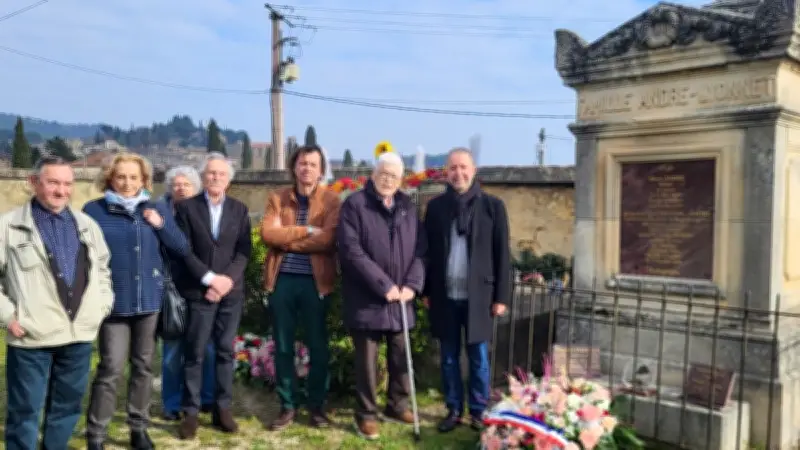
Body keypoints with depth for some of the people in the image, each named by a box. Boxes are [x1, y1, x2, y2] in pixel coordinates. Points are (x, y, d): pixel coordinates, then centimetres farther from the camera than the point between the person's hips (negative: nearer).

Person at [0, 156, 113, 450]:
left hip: (80, 333, 5)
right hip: (31, 336, -4)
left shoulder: (86, 225, 11)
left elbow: (102, 268, 19)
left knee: (68, 404, 16)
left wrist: (103, 305, 9)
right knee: (25, 409, 5)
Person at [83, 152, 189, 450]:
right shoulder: (94, 211, -3)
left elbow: (183, 250, 5)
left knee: (143, 365, 12)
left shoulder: (156, 211, 7)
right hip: (113, 302, -3)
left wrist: (161, 225, -9)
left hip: (149, 300, 3)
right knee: (111, 368, -6)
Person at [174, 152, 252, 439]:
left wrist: (228, 279, -11)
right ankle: (190, 412, 11)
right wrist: (210, 278, -13)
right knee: (195, 353, 1)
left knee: (226, 351, 7)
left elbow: (245, 250, 3)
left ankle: (222, 409, 16)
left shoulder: (240, 209, 10)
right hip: (199, 291, -2)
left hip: (231, 292, 2)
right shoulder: (186, 207, 2)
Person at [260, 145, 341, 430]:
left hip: (315, 281, -2)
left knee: (318, 346, 7)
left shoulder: (331, 200, -1)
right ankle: (287, 406, 23)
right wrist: (306, 230, -15)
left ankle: (317, 406, 22)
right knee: (283, 347, 9)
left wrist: (287, 240, -10)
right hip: (281, 280, 2)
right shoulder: (277, 199, 7)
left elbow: (328, 239, -16)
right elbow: (268, 233, -8)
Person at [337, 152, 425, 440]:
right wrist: (384, 286, -19)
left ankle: (397, 406, 33)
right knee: (367, 359, 5)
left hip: (400, 298, 5)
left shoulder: (408, 207, 9)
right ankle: (366, 414, 20)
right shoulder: (355, 204, -7)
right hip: (367, 299, -5)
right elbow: (352, 251, -16)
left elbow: (419, 249, 6)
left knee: (401, 356, 15)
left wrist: (412, 284, -10)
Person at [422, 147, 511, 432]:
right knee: (449, 358, 11)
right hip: (445, 296, 2)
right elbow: (428, 250, 7)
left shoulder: (492, 206, -1)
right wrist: (426, 290, 4)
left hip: (478, 295, -2)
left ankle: (478, 412, 23)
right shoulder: (436, 206, 4)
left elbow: (502, 254, -1)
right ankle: (454, 410, 25)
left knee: (478, 358, 8)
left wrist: (501, 296, -4)